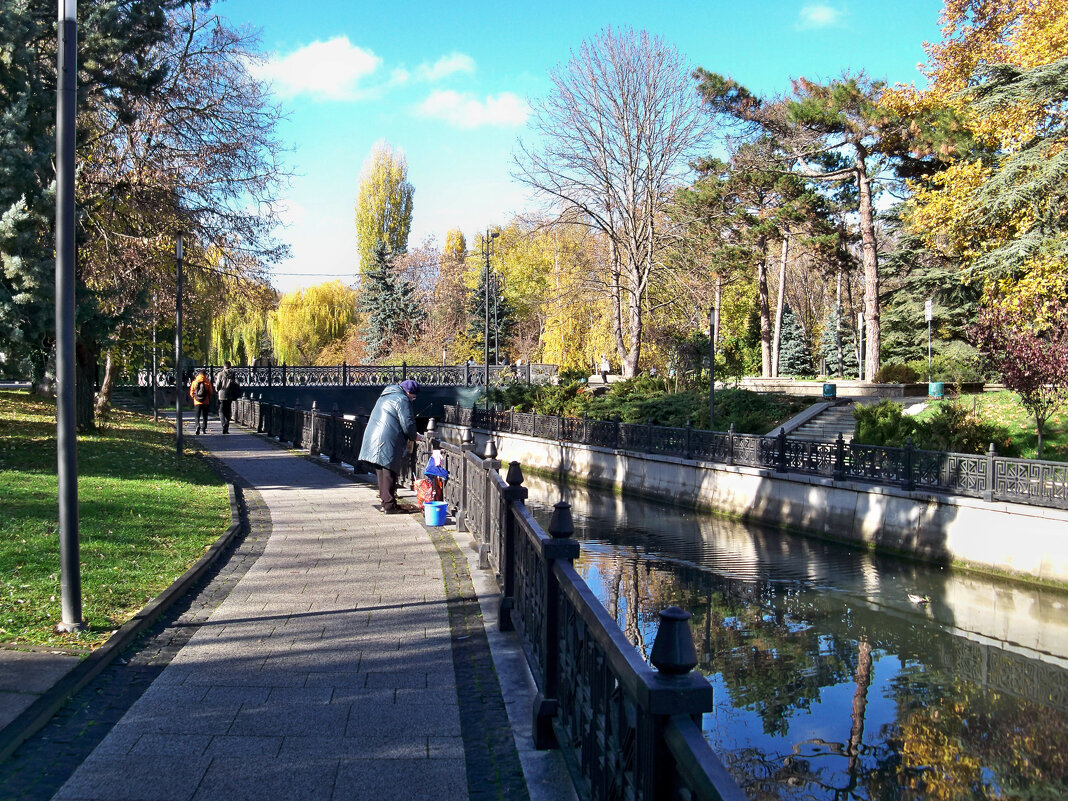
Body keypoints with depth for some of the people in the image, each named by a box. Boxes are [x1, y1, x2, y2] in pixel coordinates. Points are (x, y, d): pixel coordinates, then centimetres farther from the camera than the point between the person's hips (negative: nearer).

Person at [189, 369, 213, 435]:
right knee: (205, 416, 11)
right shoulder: (208, 382, -5)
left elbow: (191, 393, 2)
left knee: (197, 416, 4)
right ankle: (204, 428, 11)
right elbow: (210, 392, -3)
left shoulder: (194, 382, 0)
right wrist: (209, 399, 14)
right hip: (206, 402, 0)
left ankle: (198, 425, -20)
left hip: (197, 402, 0)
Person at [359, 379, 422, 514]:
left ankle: (385, 502, 21)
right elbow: (408, 424, -15)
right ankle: (389, 505, -3)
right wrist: (414, 437, 4)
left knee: (382, 473, 14)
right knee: (389, 473, -5)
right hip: (388, 444, -9)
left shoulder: (386, 396, 22)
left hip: (374, 440, 9)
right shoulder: (402, 400, -9)